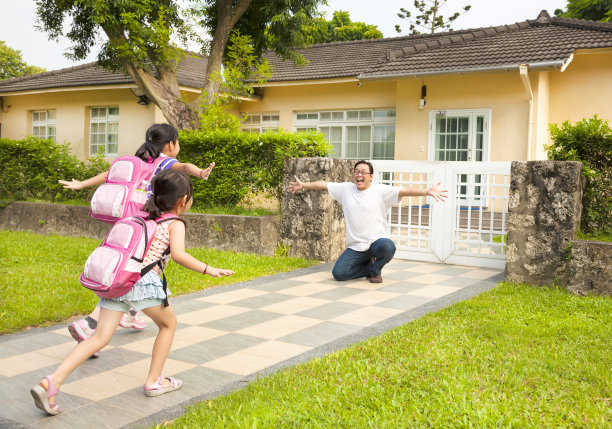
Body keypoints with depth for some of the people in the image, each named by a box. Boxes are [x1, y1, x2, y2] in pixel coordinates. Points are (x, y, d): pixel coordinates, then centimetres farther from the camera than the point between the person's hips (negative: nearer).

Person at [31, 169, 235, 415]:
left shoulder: (144, 215, 26)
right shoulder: (175, 224, 5)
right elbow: (178, 255, -14)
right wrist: (208, 270, -10)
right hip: (142, 279, -6)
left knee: (100, 337, 3)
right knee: (169, 322, 19)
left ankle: (52, 382, -12)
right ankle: (154, 382, 21)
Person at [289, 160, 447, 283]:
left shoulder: (381, 191, -4)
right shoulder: (345, 189, 7)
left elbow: (404, 191, -16)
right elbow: (324, 185, 16)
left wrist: (427, 191, -28)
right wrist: (303, 185, 21)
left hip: (377, 240, -3)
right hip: (355, 247, 3)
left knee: (387, 247, -38)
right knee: (338, 273, -13)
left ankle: (375, 270, -1)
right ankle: (369, 267, 15)